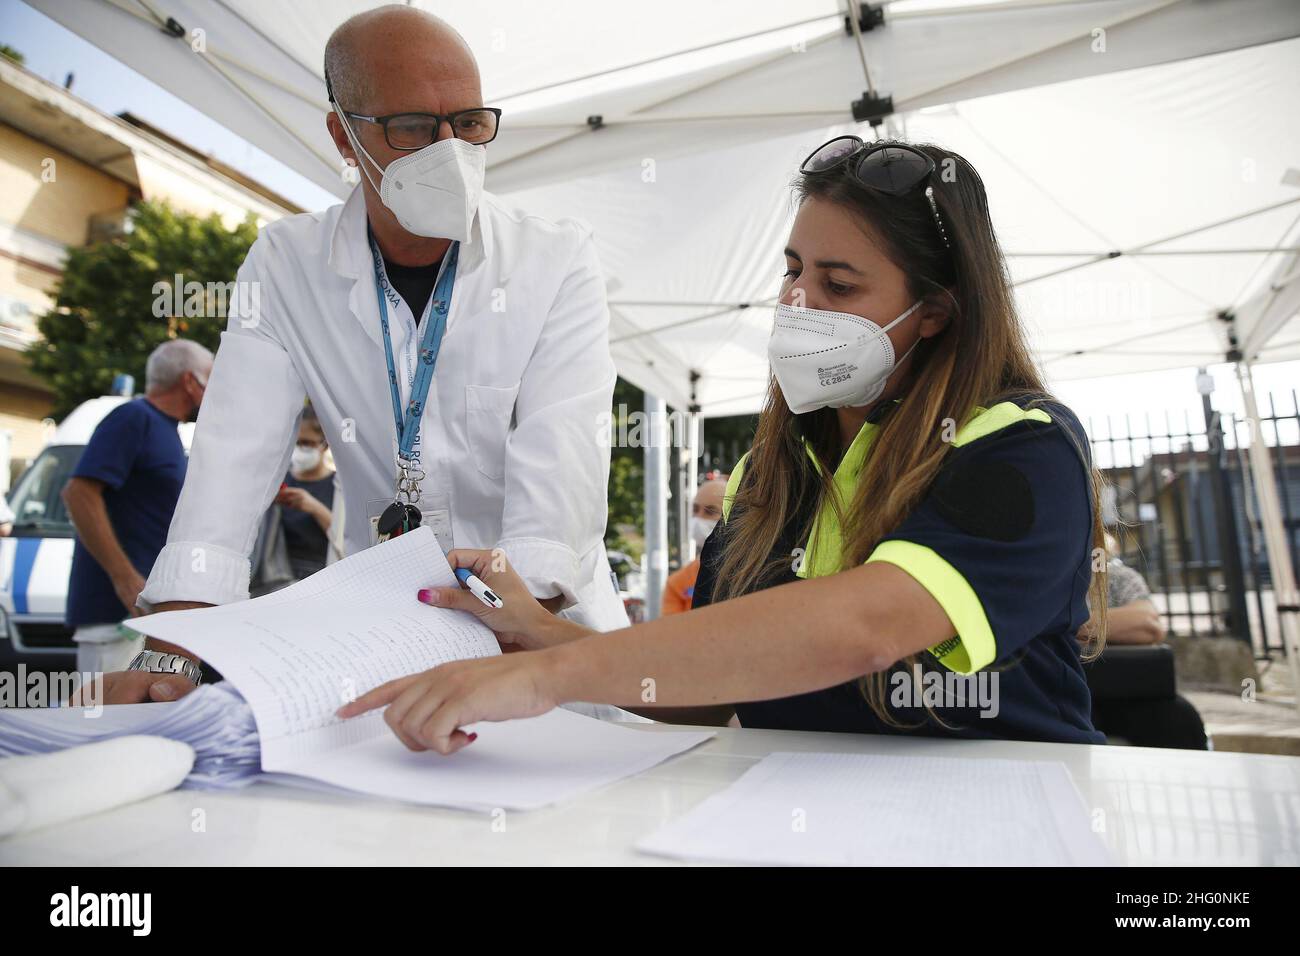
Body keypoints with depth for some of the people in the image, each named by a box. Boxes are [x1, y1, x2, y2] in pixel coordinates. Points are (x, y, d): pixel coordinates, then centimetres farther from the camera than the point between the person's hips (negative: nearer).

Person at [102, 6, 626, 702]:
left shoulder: (557, 261, -7)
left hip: (547, 623, -1)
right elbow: (236, 455, -7)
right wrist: (169, 651, -19)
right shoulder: (285, 264, 0)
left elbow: (559, 457, -20)